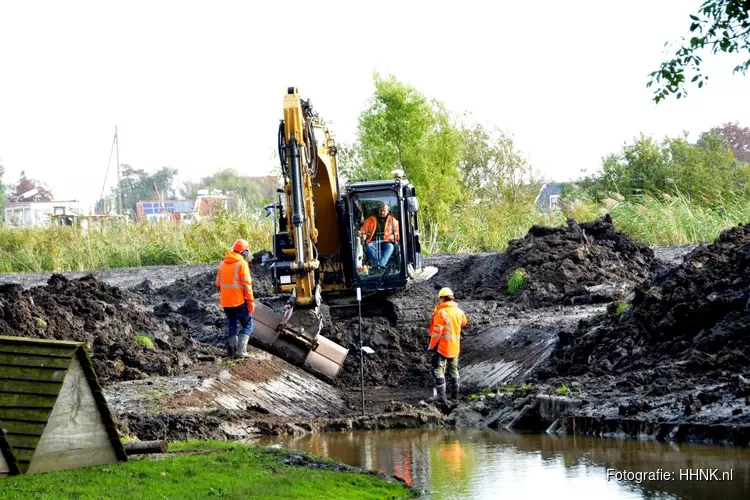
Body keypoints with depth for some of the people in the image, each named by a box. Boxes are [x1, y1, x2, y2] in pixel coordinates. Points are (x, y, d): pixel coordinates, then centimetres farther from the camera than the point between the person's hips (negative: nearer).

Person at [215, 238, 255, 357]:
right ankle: (240, 350, -11)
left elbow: (218, 283, 15)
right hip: (239, 301, -6)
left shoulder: (222, 264, 11)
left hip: (226, 302, 6)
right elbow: (247, 284, -13)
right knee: (247, 325, 1)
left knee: (231, 325, 17)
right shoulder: (242, 264, -9)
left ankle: (232, 349, 11)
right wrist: (251, 301, -10)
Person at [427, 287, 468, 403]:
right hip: (455, 347, 6)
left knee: (438, 370, -3)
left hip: (442, 347, -6)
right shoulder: (459, 312, 2)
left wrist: (431, 346, -10)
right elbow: (464, 322, 24)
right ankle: (455, 394, 26)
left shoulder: (441, 312, -17)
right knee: (453, 370, 19)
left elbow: (437, 332, -19)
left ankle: (441, 396, -11)